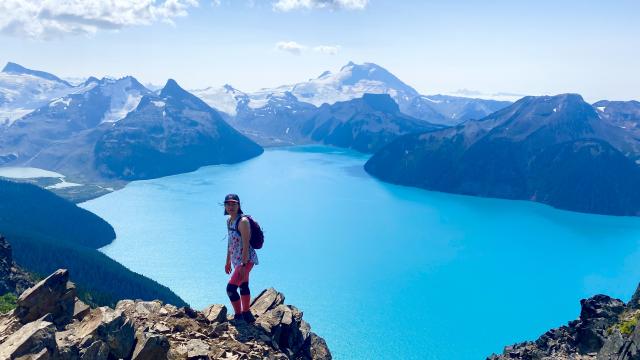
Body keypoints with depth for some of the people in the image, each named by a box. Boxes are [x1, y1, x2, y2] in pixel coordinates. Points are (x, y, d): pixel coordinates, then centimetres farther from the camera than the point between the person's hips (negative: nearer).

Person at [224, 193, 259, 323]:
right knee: (243, 286, 18)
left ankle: (238, 316, 1)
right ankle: (246, 315, 32)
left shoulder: (243, 221, -19)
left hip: (246, 259, -9)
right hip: (237, 260, 9)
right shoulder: (229, 220, 7)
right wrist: (228, 262, 19)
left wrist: (243, 265, -25)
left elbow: (246, 245, -22)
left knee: (231, 288, -13)